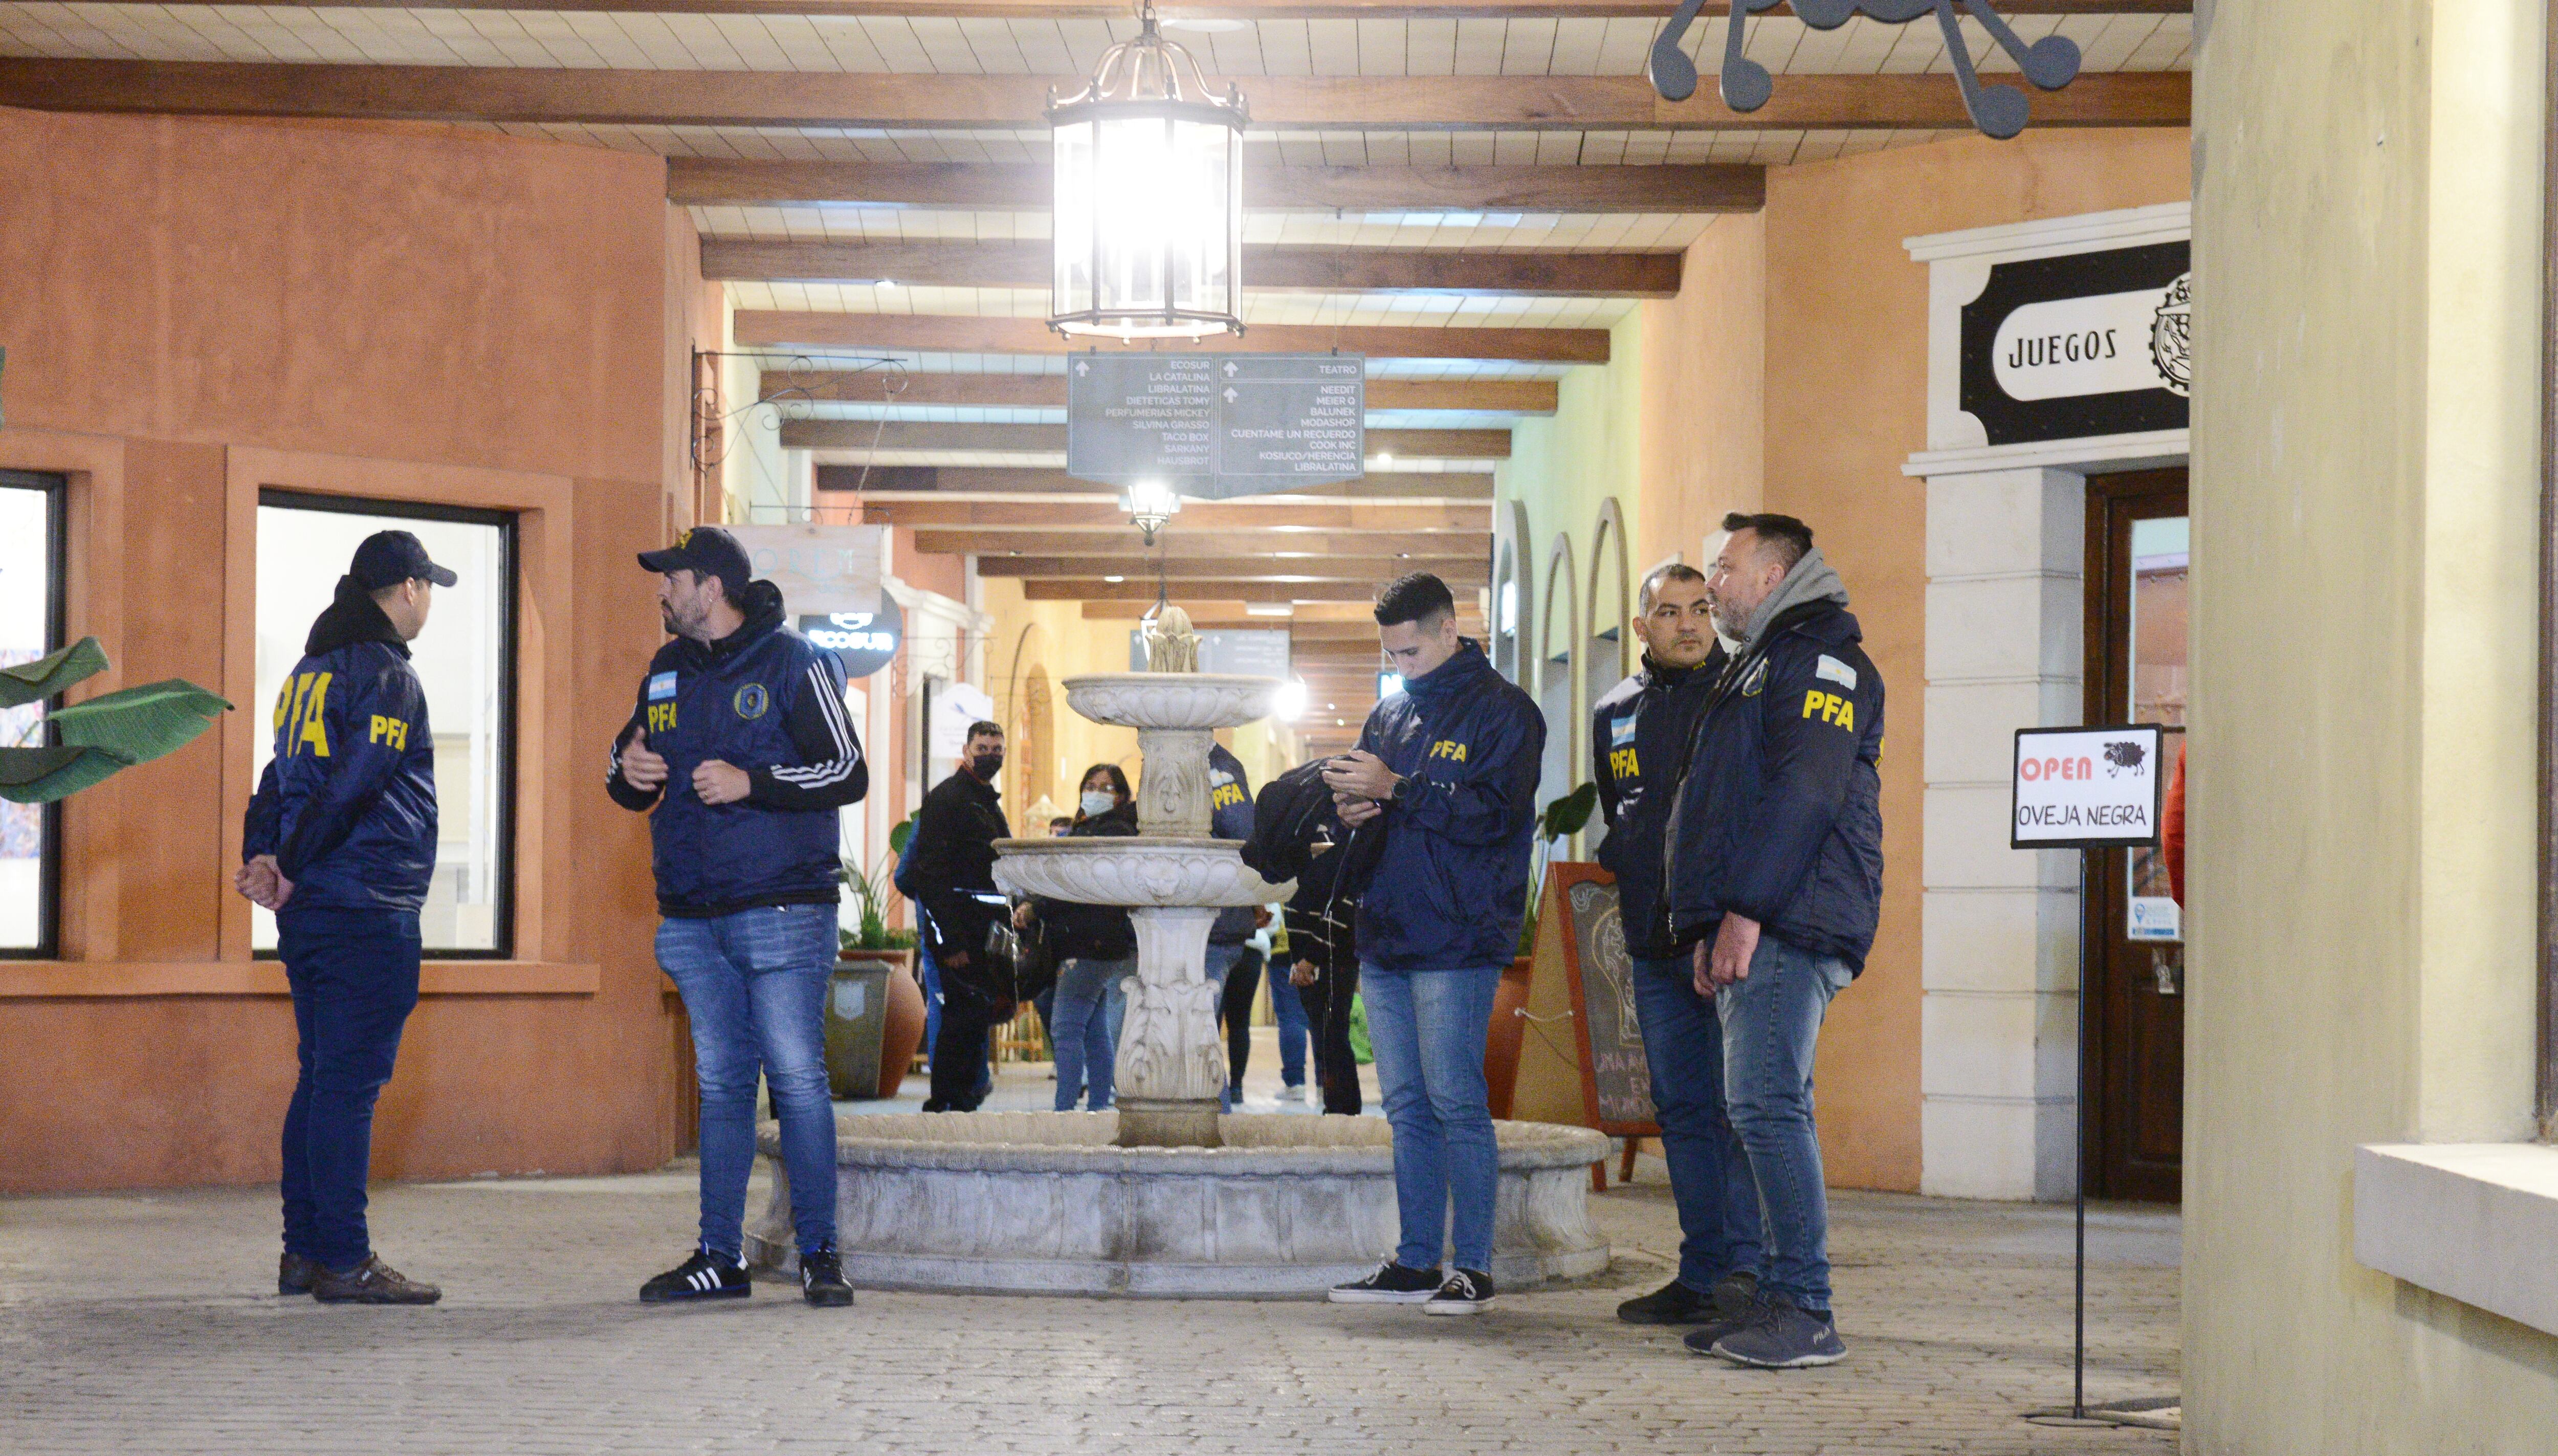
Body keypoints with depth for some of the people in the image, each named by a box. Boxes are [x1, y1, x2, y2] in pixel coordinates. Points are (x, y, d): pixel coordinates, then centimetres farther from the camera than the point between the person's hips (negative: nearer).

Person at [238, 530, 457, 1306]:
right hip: (368, 910, -9)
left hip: (309, 913, 9)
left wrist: (263, 856, 1)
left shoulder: (313, 669, 17)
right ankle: (344, 1261, -7)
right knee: (350, 1080, -8)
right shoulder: (388, 675, -11)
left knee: (323, 1075, 13)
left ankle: (304, 1250, 15)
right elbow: (352, 787, -19)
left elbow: (281, 776, 14)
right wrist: (290, 868, -12)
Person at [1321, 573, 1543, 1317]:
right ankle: (1415, 1263, 14)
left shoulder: (1502, 710, -4)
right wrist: (1353, 806, 0)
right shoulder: (1389, 714, 18)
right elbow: (1369, 797, 24)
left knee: (1456, 1102, -7)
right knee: (1407, 1107, 9)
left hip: (1458, 941, -7)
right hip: (1386, 939, 7)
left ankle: (1473, 1268, -2)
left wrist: (1395, 787, -17)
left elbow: (1497, 813, -15)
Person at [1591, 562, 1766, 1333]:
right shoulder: (1616, 713, 16)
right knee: (1683, 1110, 8)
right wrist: (1626, 875, 13)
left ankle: (1748, 1269, -9)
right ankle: (1703, 1275, 13)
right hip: (1657, 948, 6)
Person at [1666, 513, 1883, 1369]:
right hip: (1752, 929, 10)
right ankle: (1781, 1306, 11)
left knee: (1766, 1105, -16)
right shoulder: (1757, 664, 26)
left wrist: (1746, 911, -21)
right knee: (1769, 1110, 9)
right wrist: (1712, 928, 19)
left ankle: (1807, 1313, -16)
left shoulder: (1822, 659, -6)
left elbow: (1804, 793, -17)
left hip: (1790, 928, -10)